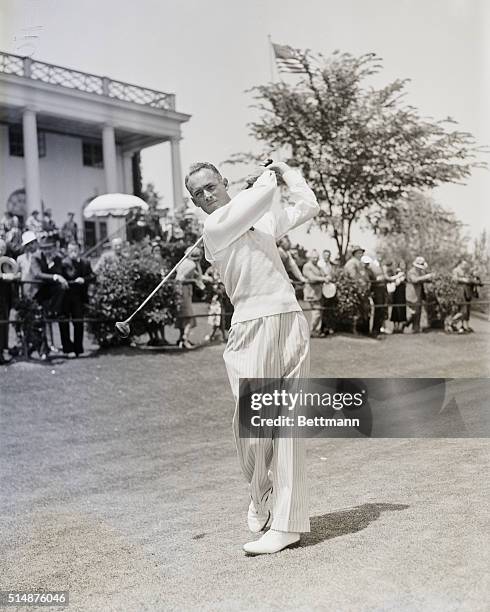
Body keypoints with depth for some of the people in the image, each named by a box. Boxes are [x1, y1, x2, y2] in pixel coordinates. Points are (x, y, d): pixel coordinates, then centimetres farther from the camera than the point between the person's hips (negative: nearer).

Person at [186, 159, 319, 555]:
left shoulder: (263, 219, 19)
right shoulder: (214, 228, 0)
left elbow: (308, 206, 30)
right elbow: (261, 196, -7)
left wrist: (286, 171, 31)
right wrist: (269, 175, 13)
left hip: (290, 322, 4)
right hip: (252, 328, -3)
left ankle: (287, 522, 3)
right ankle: (261, 495, 25)